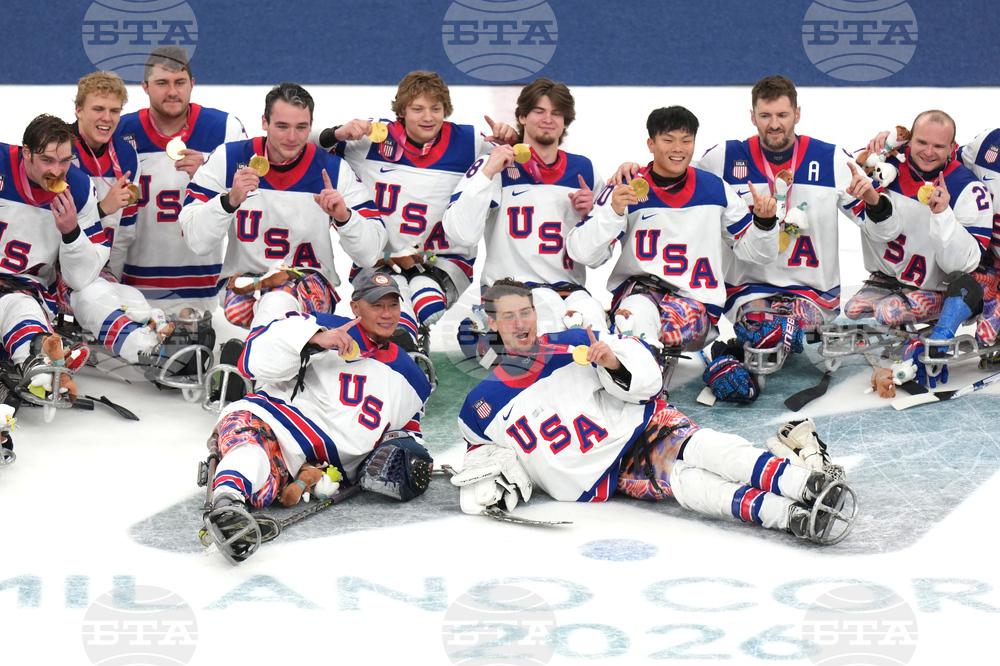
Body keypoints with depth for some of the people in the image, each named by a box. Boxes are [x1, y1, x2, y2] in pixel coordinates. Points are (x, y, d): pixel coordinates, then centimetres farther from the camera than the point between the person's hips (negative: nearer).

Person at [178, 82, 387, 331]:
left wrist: (344, 217, -23)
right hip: (243, 280, 1)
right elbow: (196, 242, -7)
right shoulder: (229, 159, -2)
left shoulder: (333, 169, -2)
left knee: (278, 303, -35)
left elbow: (370, 254, -4)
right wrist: (230, 200, -22)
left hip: (310, 281, -1)